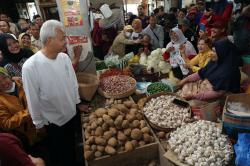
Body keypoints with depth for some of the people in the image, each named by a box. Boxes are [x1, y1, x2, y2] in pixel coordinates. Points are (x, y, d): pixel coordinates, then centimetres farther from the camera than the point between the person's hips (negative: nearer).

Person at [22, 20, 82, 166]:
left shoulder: (64, 57, -11)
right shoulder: (30, 67, -27)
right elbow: (33, 99, -16)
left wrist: (77, 101, 11)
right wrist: (38, 122, -4)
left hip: (72, 113, 5)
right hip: (53, 120, -4)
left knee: (71, 146, 29)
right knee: (60, 152, 21)